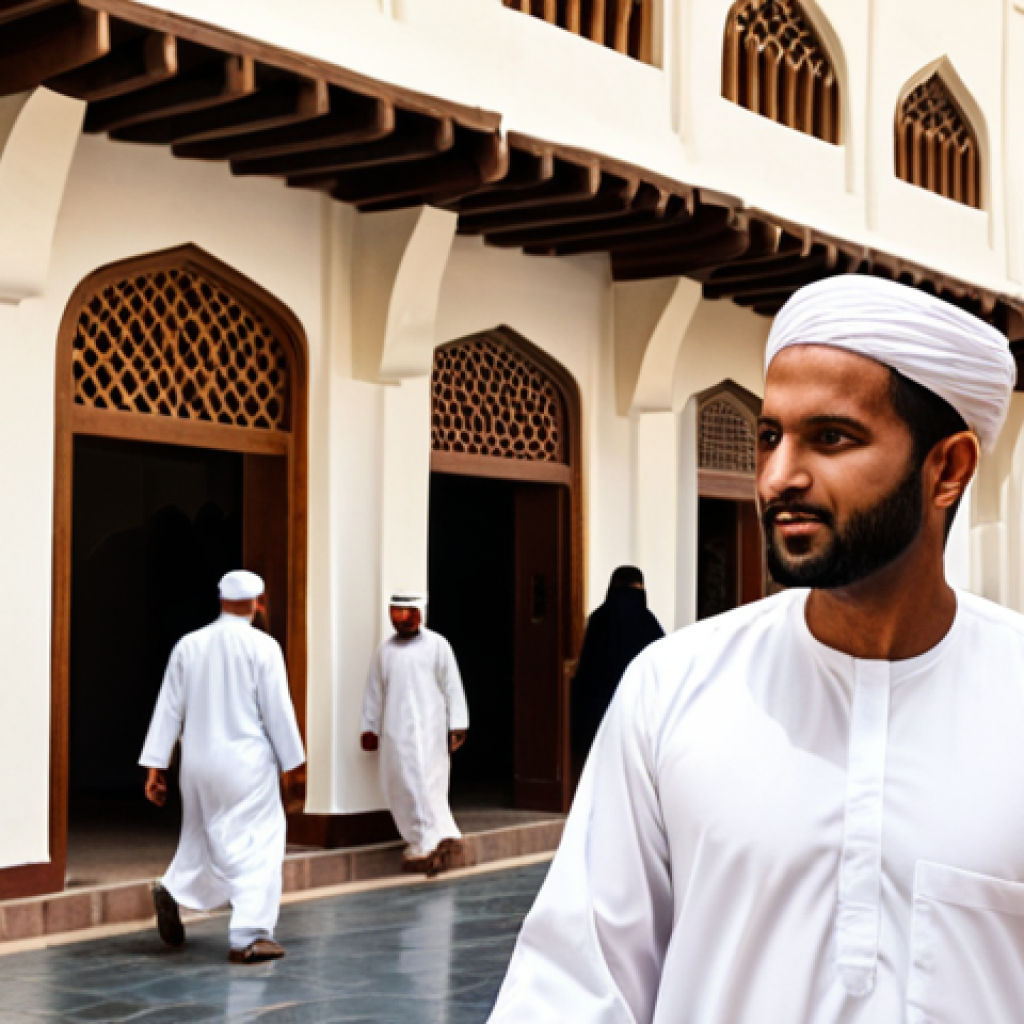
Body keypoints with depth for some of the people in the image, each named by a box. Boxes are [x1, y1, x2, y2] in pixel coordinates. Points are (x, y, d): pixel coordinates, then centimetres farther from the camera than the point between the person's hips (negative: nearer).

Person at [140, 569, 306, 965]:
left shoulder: (188, 645, 4)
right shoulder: (262, 646, -7)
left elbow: (169, 708, 5)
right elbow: (278, 711, -6)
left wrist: (155, 767, 9)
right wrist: (293, 766, 1)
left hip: (198, 764, 5)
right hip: (247, 761, -5)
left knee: (203, 836, 23)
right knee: (257, 844, 0)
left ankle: (173, 890, 4)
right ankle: (249, 936, -5)